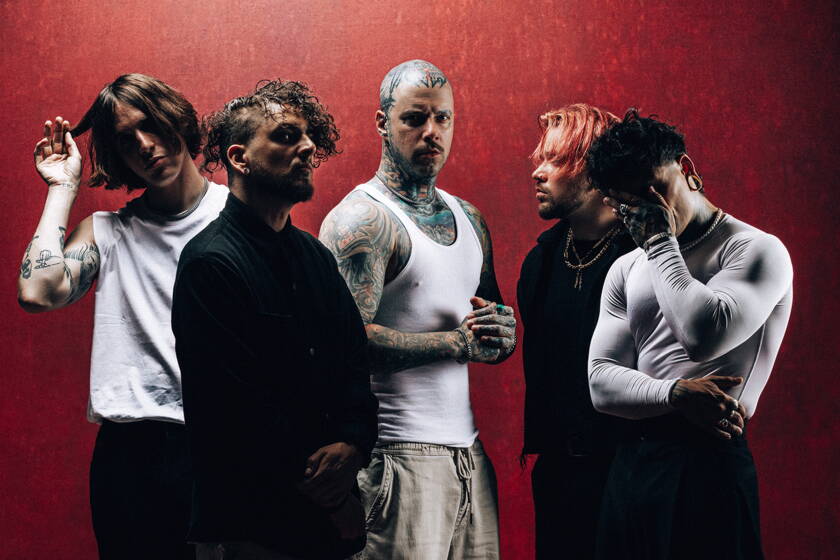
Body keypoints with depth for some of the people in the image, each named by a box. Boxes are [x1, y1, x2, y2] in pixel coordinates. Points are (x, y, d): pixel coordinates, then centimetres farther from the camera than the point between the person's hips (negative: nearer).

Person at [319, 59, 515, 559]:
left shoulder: (469, 219, 17)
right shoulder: (361, 219, -8)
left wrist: (502, 333, -1)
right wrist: (461, 342, -15)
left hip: (468, 451, 7)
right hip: (399, 456, -7)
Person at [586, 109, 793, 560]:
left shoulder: (757, 250, -4)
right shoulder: (625, 271, 15)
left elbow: (704, 335, -22)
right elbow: (602, 382, 7)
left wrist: (660, 240, -11)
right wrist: (676, 395, -12)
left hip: (706, 461, -6)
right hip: (632, 462, 6)